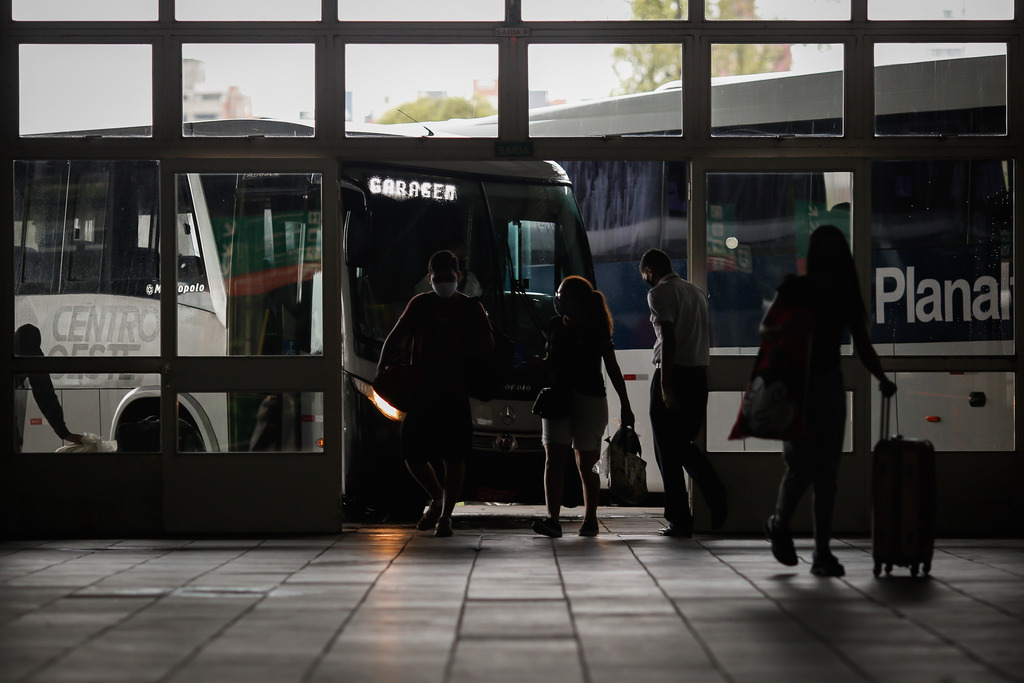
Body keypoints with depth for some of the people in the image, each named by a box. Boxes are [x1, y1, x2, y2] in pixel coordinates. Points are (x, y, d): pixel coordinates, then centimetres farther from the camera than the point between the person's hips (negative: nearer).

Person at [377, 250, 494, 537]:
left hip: (456, 393, -2)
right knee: (412, 453, 0)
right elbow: (396, 337, 7)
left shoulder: (471, 307, 6)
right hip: (421, 391, 2)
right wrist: (383, 365, -10)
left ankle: (445, 515, 6)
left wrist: (452, 354, -14)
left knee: (454, 457, -3)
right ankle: (437, 499, 24)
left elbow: (487, 344, -2)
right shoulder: (420, 304, 11)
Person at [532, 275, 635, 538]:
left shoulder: (596, 329, -3)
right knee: (553, 459, -8)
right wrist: (540, 364, 3)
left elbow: (613, 369, -1)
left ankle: (590, 519, 13)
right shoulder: (556, 325, 12)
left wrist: (625, 406, -4)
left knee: (586, 463, 2)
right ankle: (552, 519, -14)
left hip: (590, 399, -5)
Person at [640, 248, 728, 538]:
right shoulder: (697, 292, 17)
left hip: (673, 373, -7)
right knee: (685, 443, 19)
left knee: (668, 451, 1)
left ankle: (680, 521, 2)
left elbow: (669, 338, -17)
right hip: (699, 374, 7)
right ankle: (717, 498, -1)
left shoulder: (659, 293, -7)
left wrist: (665, 385, -20)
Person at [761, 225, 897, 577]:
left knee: (827, 471, -1)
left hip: (830, 385, 3)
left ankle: (822, 552, 2)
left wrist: (883, 379, -4)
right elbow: (765, 329, -5)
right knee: (802, 465, -10)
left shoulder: (846, 296, 7)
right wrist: (789, 328, -28)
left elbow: (862, 344, 10)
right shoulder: (794, 289, -2)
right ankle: (779, 524, 19)